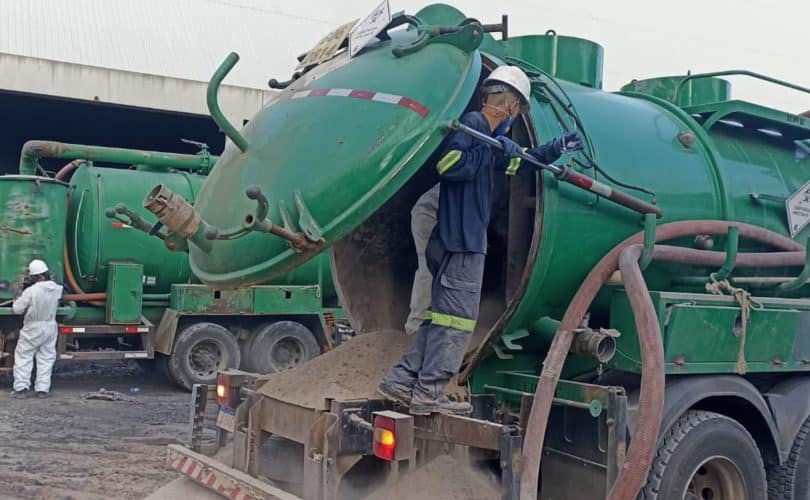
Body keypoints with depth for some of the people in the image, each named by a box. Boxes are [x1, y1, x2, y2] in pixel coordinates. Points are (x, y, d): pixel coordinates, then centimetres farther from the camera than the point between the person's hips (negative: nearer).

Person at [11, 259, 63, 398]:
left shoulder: (30, 291, -21)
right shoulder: (56, 289, -7)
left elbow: (17, 309, -13)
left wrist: (18, 298, 5)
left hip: (32, 329, -4)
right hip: (50, 328, 4)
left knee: (23, 356, 9)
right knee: (46, 358, 12)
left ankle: (21, 388, 6)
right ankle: (43, 389, 12)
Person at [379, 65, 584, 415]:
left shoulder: (490, 135, 22)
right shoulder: (472, 123, -8)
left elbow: (520, 162, 34)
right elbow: (449, 164, -23)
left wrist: (559, 147, 32)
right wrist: (491, 151, -16)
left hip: (465, 240, 10)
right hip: (461, 241, -10)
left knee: (441, 314, 11)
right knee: (456, 317, -7)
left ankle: (401, 380, 12)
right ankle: (428, 392, -4)